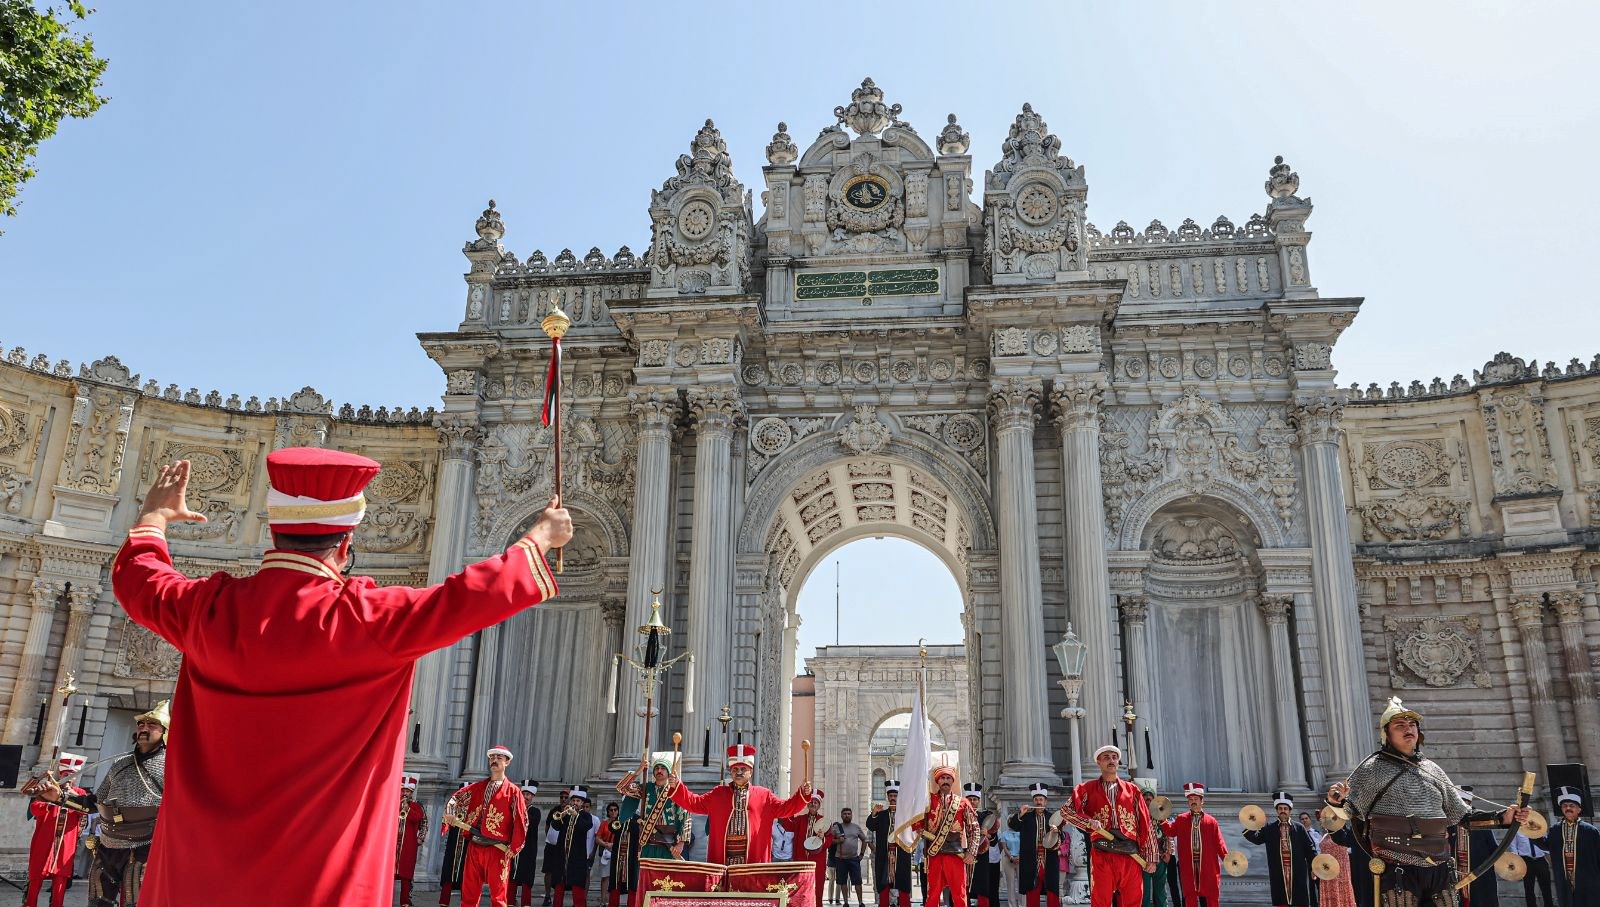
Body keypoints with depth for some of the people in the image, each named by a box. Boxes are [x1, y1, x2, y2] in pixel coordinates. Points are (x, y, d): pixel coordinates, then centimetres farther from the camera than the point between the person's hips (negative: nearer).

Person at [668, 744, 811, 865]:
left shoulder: (763, 795, 11)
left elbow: (785, 808, 7)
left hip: (753, 860, -1)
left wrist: (802, 794, -8)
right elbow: (694, 802, 10)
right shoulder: (718, 793, 14)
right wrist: (676, 787, -4)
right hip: (722, 860, 1)